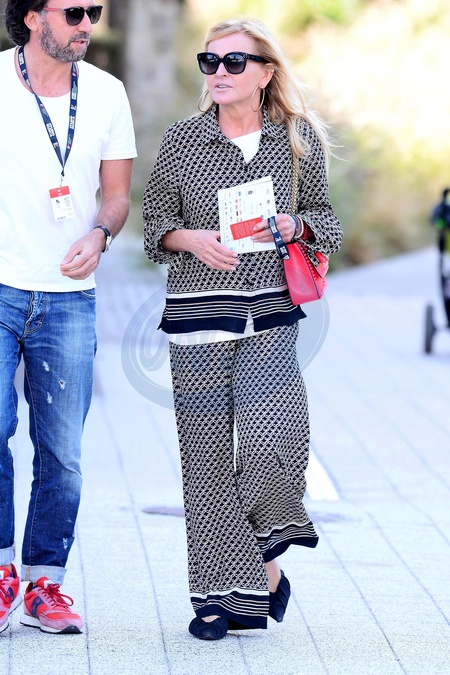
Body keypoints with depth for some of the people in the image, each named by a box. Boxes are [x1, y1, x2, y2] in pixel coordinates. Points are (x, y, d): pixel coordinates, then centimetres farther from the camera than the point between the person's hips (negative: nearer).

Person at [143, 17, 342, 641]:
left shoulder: (298, 139, 5)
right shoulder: (182, 140, 4)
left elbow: (324, 218, 14)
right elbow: (155, 226, 9)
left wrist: (292, 227, -7)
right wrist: (193, 239, -11)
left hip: (270, 314, -1)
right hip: (197, 315, 1)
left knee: (269, 440, -17)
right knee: (208, 454, 1)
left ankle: (267, 555, 12)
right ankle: (221, 592, 11)